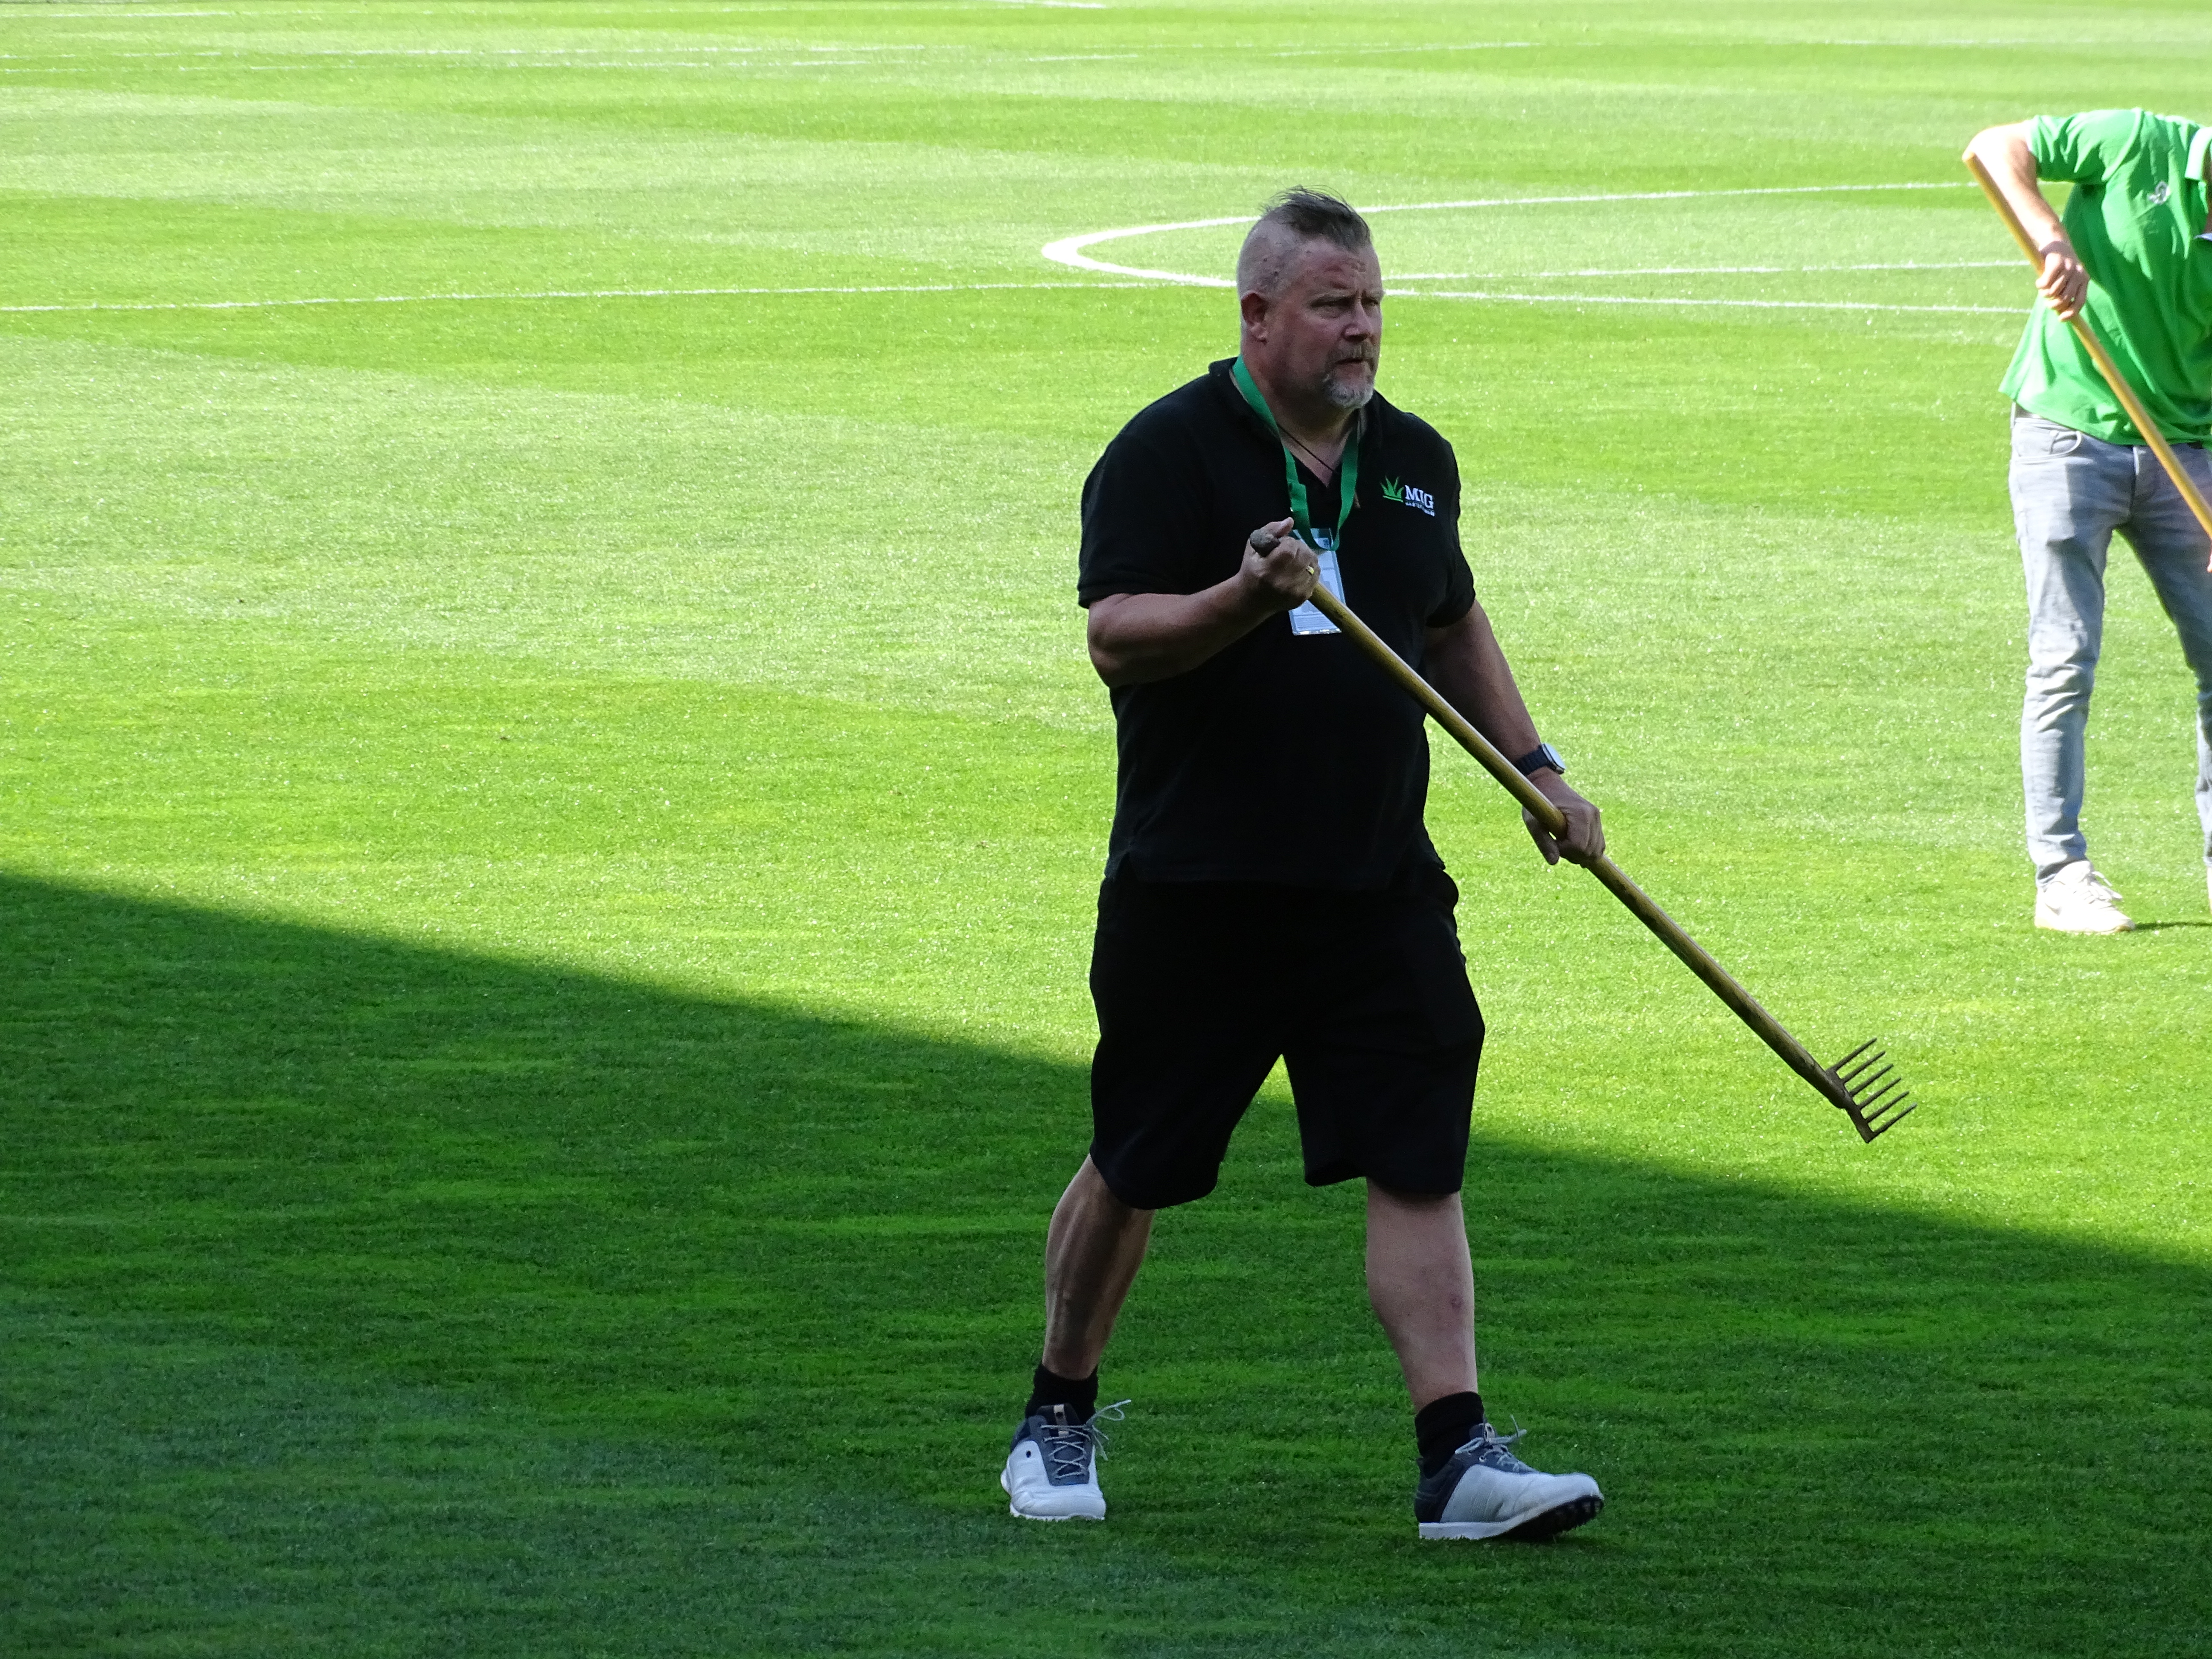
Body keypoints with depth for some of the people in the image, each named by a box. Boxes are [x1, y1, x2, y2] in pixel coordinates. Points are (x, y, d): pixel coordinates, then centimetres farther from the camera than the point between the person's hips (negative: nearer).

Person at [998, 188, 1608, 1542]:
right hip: (1194, 887, -4)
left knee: (1421, 1163, -6)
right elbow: (1116, 638, -16)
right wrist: (1246, 597, -31)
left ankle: (1460, 1457, -9)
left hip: (1379, 887, 4)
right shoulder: (1170, 452, -6)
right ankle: (1060, 1420, 25)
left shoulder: (1414, 461, 12)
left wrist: (1538, 769, 20)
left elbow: (1454, 627, 27)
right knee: (1133, 1171, 7)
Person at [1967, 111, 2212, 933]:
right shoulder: (2140, 145, -9)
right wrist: (2053, 238, -23)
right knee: (2064, 662, -6)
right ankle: (2061, 874, -1)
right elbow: (1994, 146, -7)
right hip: (2068, 436, -4)